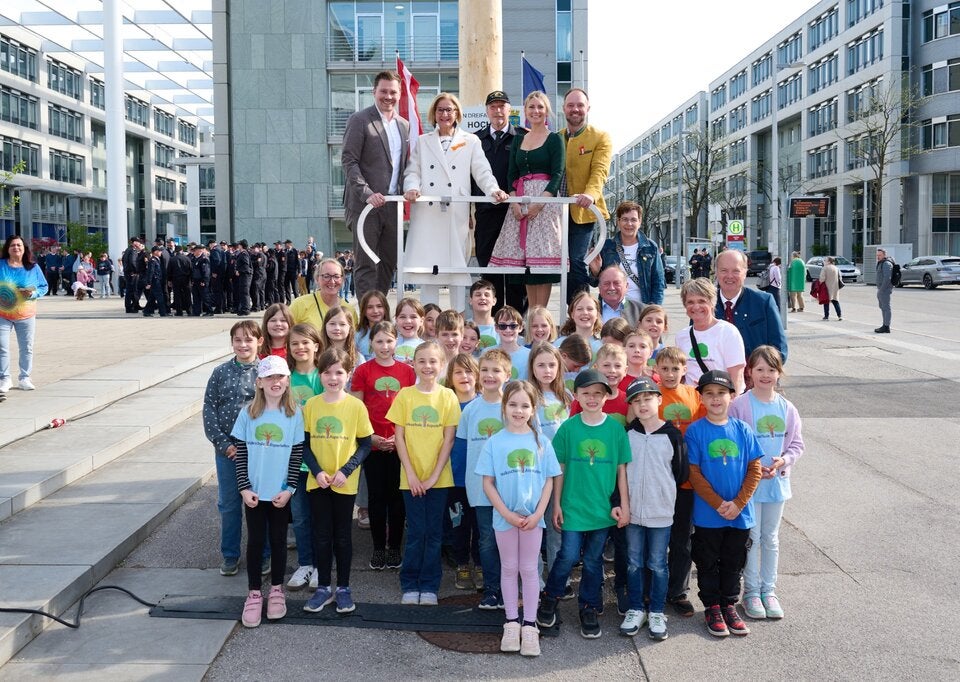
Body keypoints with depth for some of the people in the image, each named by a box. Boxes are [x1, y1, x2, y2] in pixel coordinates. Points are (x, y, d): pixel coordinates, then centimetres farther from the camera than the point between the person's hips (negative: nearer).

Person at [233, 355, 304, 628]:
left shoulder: (294, 413, -4)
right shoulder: (248, 413, -3)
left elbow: (297, 453, -3)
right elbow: (240, 452, -1)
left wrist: (289, 488, -8)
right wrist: (244, 488, -7)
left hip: (280, 492, 0)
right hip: (254, 491, 0)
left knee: (278, 540, 10)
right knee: (255, 541, 7)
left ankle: (277, 591, 25)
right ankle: (254, 594, 17)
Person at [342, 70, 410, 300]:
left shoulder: (405, 125, 16)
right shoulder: (360, 120, -4)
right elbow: (348, 161, -10)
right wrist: (367, 193, -20)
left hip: (392, 204, 6)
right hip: (365, 204, -6)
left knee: (389, 263, 9)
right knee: (366, 265, -5)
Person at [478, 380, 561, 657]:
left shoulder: (540, 442, -2)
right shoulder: (494, 442, -5)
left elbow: (549, 481, -1)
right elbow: (487, 482, -4)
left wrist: (538, 514, -10)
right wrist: (506, 513, -11)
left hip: (533, 517, 0)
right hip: (505, 517, 0)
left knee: (529, 569, 8)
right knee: (509, 568, 12)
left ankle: (530, 625, 15)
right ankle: (512, 622, 22)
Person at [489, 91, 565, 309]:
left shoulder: (554, 139, 2)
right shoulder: (518, 140, 16)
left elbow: (557, 174, -6)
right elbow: (512, 174, 11)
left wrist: (540, 202, -18)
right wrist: (514, 202, -5)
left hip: (545, 200, -5)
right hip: (520, 202, 5)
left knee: (542, 256, -9)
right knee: (524, 258, 2)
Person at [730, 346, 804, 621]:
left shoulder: (787, 408, 1)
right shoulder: (740, 405, -12)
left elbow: (797, 443, 7)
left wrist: (784, 460, -12)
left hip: (777, 482, 4)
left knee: (771, 538, 14)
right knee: (751, 538, 4)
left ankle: (768, 590, 25)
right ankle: (751, 592, 16)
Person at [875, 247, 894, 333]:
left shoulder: (886, 264, -15)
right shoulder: (881, 263, 18)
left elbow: (887, 278, -23)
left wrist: (881, 290, -22)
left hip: (885, 290, -11)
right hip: (881, 289, 11)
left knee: (886, 308, -8)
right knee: (883, 308, 14)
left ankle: (886, 327, -8)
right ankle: (884, 325, 20)